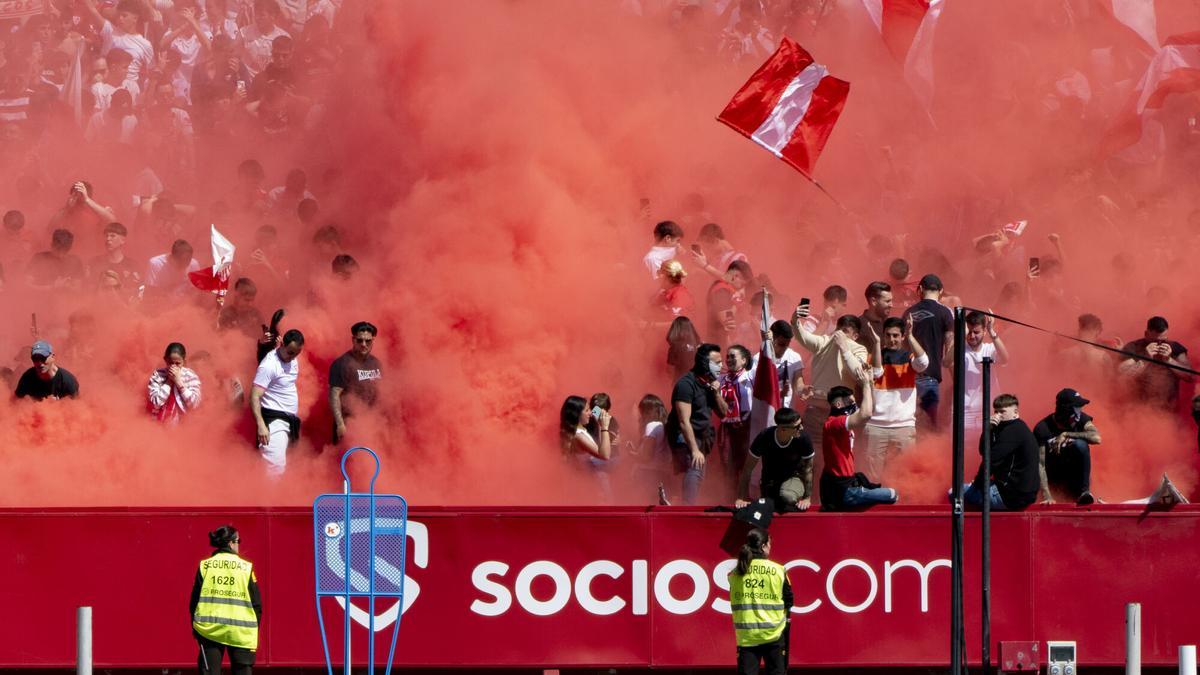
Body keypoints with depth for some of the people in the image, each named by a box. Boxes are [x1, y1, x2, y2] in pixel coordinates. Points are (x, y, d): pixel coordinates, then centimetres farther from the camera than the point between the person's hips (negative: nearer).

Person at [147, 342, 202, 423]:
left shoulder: (191, 376, -4)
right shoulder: (158, 375, -3)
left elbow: (194, 404, -12)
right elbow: (155, 403, -11)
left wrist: (178, 381, -14)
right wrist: (169, 381, -13)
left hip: (183, 423, -1)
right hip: (159, 423, 1)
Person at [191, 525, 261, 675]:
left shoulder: (205, 566, 2)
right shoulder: (246, 567, -1)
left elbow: (194, 601, 4)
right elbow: (257, 603, 1)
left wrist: (195, 626, 16)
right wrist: (254, 628, 13)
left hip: (209, 629, 1)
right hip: (241, 633, -1)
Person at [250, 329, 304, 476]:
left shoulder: (292, 360, 8)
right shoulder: (269, 365, -18)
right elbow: (255, 396, -22)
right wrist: (261, 425, -31)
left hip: (290, 420, 9)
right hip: (275, 420, -9)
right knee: (276, 466, -20)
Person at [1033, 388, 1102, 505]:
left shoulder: (1081, 418, -12)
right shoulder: (1043, 428, -23)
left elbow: (1097, 438, -30)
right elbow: (1040, 464, -27)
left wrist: (1066, 435, -30)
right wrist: (1046, 496, -37)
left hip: (1074, 468, 0)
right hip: (1054, 470, 0)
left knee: (1080, 444, -28)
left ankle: (1084, 492, -25)